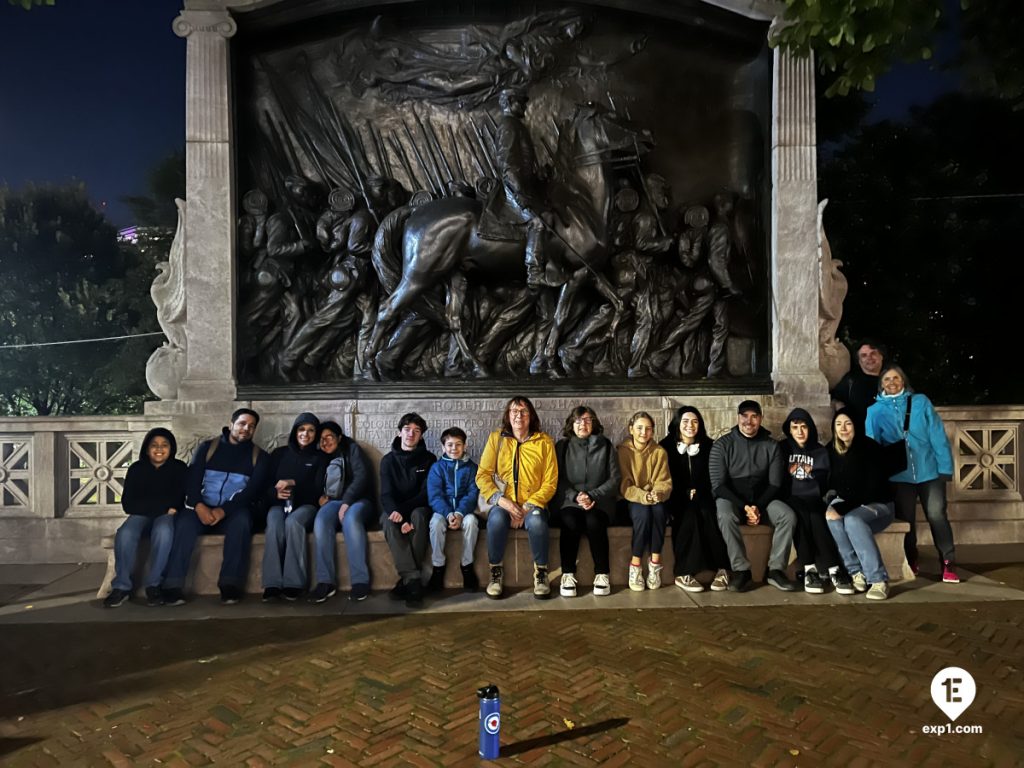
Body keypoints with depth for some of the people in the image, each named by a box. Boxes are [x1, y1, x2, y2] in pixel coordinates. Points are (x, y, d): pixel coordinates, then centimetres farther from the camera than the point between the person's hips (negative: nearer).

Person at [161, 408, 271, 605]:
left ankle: (231, 585, -35)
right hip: (203, 509, 1)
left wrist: (224, 510, -18)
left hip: (234, 513, -1)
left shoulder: (259, 456, 9)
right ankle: (172, 587, -32)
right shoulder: (207, 447, 13)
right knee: (184, 522, -31)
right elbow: (192, 478, 1)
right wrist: (199, 506, -19)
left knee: (241, 521, -35)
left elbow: (254, 490, -4)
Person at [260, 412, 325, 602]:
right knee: (274, 524, -35)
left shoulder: (319, 457, 13)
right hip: (279, 504, 1)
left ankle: (293, 584, -37)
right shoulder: (279, 454, 17)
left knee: (293, 522, -37)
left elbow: (318, 489, 1)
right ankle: (272, 584, -38)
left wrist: (293, 484, -13)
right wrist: (275, 493, -12)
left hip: (306, 505, -1)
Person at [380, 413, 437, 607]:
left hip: (418, 508, -1)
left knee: (418, 516, -36)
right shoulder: (388, 460, 4)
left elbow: (426, 494, -6)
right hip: (394, 509, 1)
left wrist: (404, 510, -23)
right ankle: (413, 580, -40)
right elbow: (386, 495, -7)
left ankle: (407, 580, -33)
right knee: (389, 521, -34)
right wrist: (397, 513, -28)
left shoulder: (429, 459, 2)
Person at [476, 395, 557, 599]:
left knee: (536, 521, -33)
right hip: (502, 504, 1)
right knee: (497, 519, -33)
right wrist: (502, 501, -15)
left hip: (532, 505, 0)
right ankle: (496, 572, -11)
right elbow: (482, 475, 0)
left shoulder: (544, 441, 2)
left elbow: (550, 482, -1)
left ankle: (541, 573, -10)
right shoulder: (496, 438, 4)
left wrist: (528, 507, -13)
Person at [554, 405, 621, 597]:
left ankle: (602, 574, -19)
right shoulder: (562, 446, 11)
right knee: (570, 522, -32)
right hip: (569, 500, 0)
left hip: (599, 501, 0)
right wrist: (576, 496, -14)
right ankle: (567, 575, -22)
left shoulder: (606, 446, 10)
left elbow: (615, 478, 4)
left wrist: (593, 496, -10)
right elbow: (558, 479, 4)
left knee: (594, 522, -32)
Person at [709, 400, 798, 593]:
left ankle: (776, 570, -14)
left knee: (788, 516, -25)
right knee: (725, 517, -35)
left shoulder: (771, 446, 3)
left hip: (762, 500, 2)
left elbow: (775, 484, 0)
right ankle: (741, 570, -24)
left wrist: (758, 506, -17)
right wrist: (744, 507, -20)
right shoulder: (722, 445, -3)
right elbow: (718, 485, -8)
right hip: (731, 499, -2)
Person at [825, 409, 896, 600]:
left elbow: (872, 489, -22)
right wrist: (831, 495, -13)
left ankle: (879, 579, -29)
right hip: (849, 504, 4)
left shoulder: (870, 448, -16)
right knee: (832, 515, -31)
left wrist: (842, 508, -29)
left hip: (877, 504, -4)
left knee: (852, 520, -36)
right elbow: (830, 481, 11)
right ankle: (857, 572, -22)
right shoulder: (831, 449, 0)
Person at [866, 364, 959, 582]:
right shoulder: (875, 411, 0)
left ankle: (948, 563, 9)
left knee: (937, 515, -2)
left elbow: (938, 436, -3)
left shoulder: (921, 402, 0)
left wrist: (945, 466, -9)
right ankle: (910, 563, 25)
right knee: (906, 519, 10)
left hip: (929, 471, -1)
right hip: (899, 475, 1)